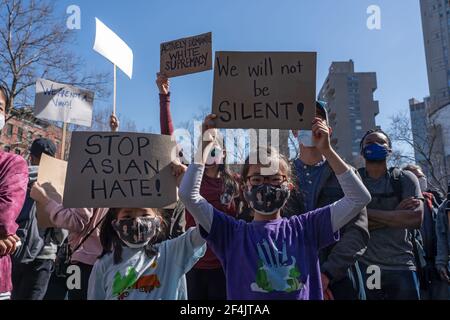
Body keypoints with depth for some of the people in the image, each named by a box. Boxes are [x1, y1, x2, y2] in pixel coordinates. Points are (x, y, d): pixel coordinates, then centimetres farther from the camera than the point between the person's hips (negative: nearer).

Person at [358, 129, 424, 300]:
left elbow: (416, 219, -12)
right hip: (364, 266, 0)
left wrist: (369, 213, -13)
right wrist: (396, 214, -12)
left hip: (402, 266, 1)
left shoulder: (405, 178, 2)